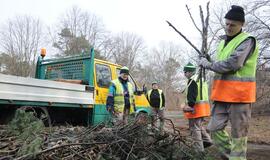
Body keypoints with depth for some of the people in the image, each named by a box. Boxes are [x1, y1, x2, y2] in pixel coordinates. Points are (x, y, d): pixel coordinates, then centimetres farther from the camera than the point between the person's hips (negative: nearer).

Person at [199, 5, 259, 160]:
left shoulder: (247, 41, -8)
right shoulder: (223, 43, 18)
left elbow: (232, 64, -22)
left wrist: (208, 64, -10)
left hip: (239, 94, -8)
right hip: (223, 94, 8)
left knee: (238, 134, 1)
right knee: (215, 128, 10)